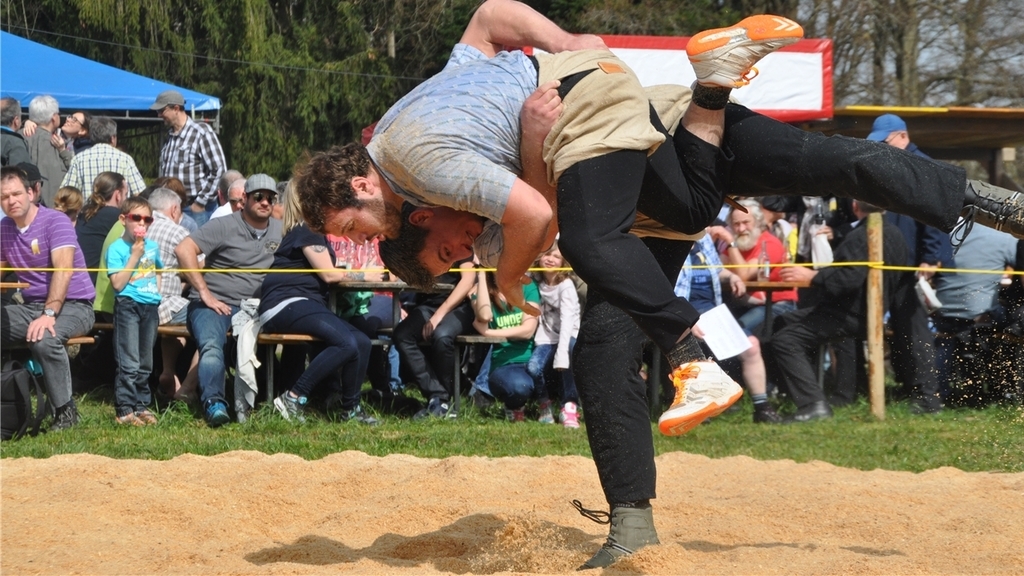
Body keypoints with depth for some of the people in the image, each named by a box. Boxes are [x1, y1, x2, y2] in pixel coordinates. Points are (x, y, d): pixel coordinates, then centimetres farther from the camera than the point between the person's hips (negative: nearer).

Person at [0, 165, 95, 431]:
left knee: (44, 338, -37)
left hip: (73, 305, -7)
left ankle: (65, 410, -22)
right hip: (30, 306, 7)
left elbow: (64, 270, -23)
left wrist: (49, 314, -34)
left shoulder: (56, 222, -11)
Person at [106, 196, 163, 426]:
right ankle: (125, 410, -7)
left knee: (145, 363, 11)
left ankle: (142, 405, 18)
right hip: (128, 305, -6)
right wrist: (135, 256, -15)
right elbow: (118, 283, -14)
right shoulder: (117, 248, -6)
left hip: (151, 306, 6)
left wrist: (157, 292, 12)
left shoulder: (153, 247, 12)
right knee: (129, 363, -9)